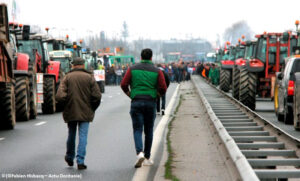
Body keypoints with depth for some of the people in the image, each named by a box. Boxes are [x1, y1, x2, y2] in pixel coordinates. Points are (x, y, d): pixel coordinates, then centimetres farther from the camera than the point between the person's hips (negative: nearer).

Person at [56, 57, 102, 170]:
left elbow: (60, 96, -12)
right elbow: (97, 96, -7)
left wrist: (65, 105, 5)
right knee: (83, 136, 0)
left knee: (71, 134, 17)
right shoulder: (89, 77, -1)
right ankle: (80, 161, -7)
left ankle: (69, 158, 33)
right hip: (85, 112, -1)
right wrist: (92, 109, 6)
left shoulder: (67, 77, -1)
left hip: (70, 112, 2)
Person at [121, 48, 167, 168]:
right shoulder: (157, 71, 1)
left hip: (136, 102, 0)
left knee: (137, 130, 0)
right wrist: (157, 94, 15)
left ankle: (139, 153, -24)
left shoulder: (132, 69, 3)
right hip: (151, 103, 0)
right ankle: (147, 158, 16)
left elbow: (124, 84, -4)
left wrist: (129, 94, 13)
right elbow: (163, 88, -7)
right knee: (149, 130, 11)